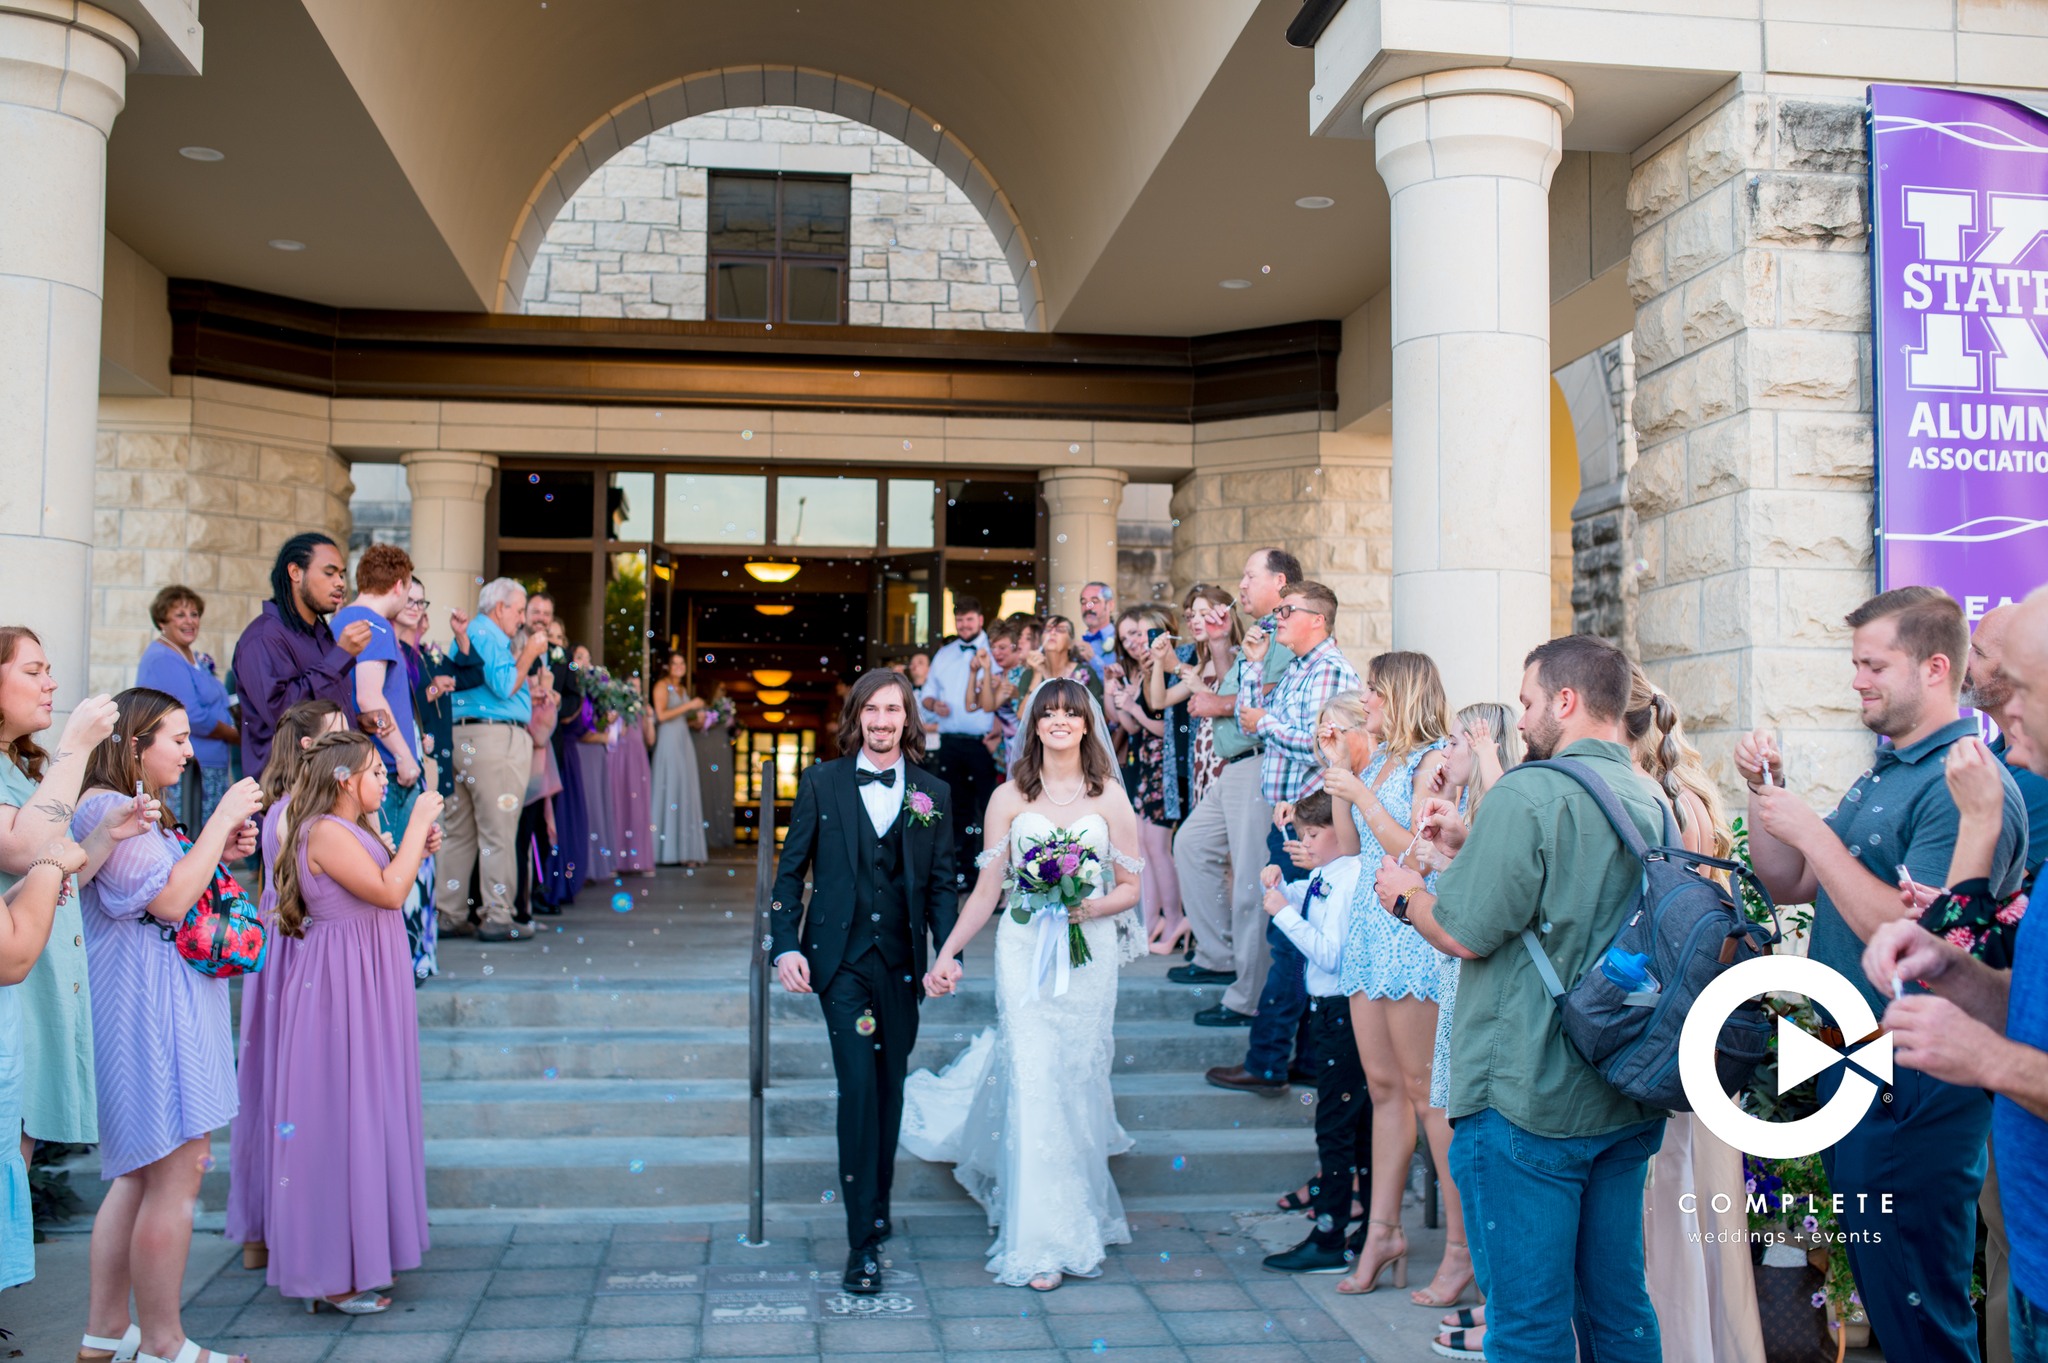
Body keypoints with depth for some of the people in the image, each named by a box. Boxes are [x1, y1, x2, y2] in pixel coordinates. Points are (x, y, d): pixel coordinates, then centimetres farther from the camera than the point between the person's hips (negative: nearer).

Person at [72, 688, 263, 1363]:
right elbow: (169, 900, -21)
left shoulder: (137, 811, 19)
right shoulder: (108, 810, -15)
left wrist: (220, 854, 11)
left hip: (167, 1007, 11)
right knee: (174, 1180, -6)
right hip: (149, 1010, -11)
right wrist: (223, 818, -16)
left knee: (140, 1175, 15)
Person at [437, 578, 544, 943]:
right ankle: (497, 919, -4)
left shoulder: (467, 633, 23)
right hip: (495, 739, -10)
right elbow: (504, 686, -17)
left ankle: (450, 916, 13)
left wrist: (521, 657, 20)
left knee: (460, 831, 10)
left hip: (462, 739, 10)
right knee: (497, 832, -6)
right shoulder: (487, 635, -8)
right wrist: (529, 653, -6)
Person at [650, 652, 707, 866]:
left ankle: (686, 850, 4)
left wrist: (697, 719, 6)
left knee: (687, 794, 3)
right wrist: (688, 706, -13)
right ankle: (668, 850, -5)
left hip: (685, 742, 8)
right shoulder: (662, 686, -3)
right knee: (670, 791, -8)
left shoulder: (682, 688, 19)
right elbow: (661, 715, -15)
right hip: (669, 742, -7)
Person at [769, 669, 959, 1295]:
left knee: (889, 1088, 12)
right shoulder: (821, 783, 3)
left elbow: (942, 883, 8)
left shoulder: (933, 793, 7)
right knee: (859, 1087, -10)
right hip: (840, 957, -2)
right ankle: (862, 1242, -6)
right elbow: (790, 870, 4)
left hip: (901, 960, 3)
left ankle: (877, 1207, 31)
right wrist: (786, 945, -6)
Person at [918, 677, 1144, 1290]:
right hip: (1025, 950, -1)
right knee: (1033, 1082, -6)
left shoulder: (1110, 797, 5)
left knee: (1078, 1077, 4)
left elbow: (1131, 887, 7)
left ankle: (1076, 1210, 26)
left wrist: (1094, 906, -13)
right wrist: (945, 955, 1)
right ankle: (1041, 1241, 1)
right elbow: (987, 891, 6)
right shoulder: (1010, 798, 5)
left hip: (1089, 952, 1)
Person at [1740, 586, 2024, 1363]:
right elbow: (1789, 886, 15)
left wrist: (1815, 833, -22)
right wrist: (1764, 793, 1)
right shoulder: (1882, 775, 13)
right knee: (1876, 1293, 21)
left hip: (1912, 1094, -9)